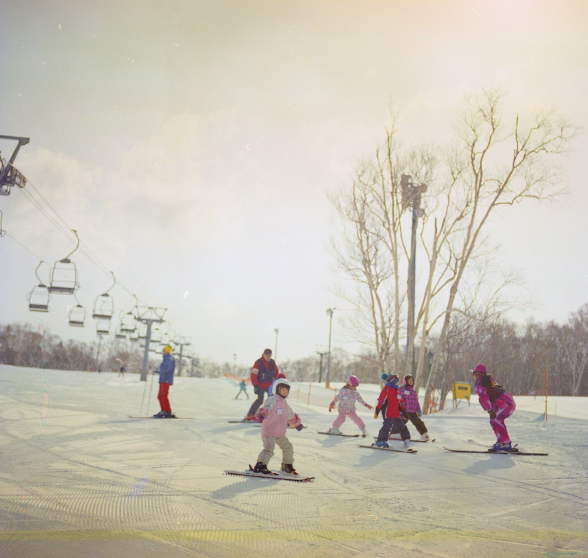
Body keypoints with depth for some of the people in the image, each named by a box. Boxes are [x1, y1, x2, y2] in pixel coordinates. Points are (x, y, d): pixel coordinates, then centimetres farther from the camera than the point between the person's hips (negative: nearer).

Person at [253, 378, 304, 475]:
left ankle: (287, 465, 34)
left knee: (288, 447, 16)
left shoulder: (285, 404, 16)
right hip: (268, 432, -9)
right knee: (269, 448, -22)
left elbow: (291, 415, 34)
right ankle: (260, 466, -16)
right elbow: (266, 408, -33)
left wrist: (297, 423, 47)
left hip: (280, 434, 9)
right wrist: (261, 414, -53)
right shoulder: (273, 400, -12)